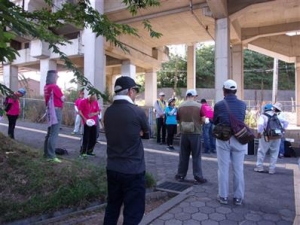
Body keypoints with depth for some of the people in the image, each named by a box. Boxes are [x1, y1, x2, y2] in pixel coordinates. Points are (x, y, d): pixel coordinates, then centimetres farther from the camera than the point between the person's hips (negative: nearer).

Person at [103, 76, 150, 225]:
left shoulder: (108, 112, 2)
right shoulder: (137, 112, -15)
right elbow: (147, 134, 1)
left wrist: (136, 133, 2)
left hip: (112, 168, 7)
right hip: (133, 171, -6)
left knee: (112, 208, 20)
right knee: (133, 213, 6)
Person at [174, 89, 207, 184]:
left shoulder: (180, 106, 1)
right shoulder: (199, 106, -7)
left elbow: (178, 120, 7)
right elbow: (203, 120, -6)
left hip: (184, 133, 3)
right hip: (195, 133, -2)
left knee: (183, 156, 12)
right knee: (196, 156, 5)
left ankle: (180, 175, 20)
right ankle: (198, 178, 10)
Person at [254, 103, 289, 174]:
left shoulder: (263, 116, 0)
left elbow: (260, 124, -18)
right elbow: (286, 122, 15)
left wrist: (259, 132, -12)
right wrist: (282, 130, 13)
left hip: (267, 136, -4)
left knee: (261, 151, 9)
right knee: (274, 153, 12)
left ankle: (259, 167, 13)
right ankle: (272, 169, 14)